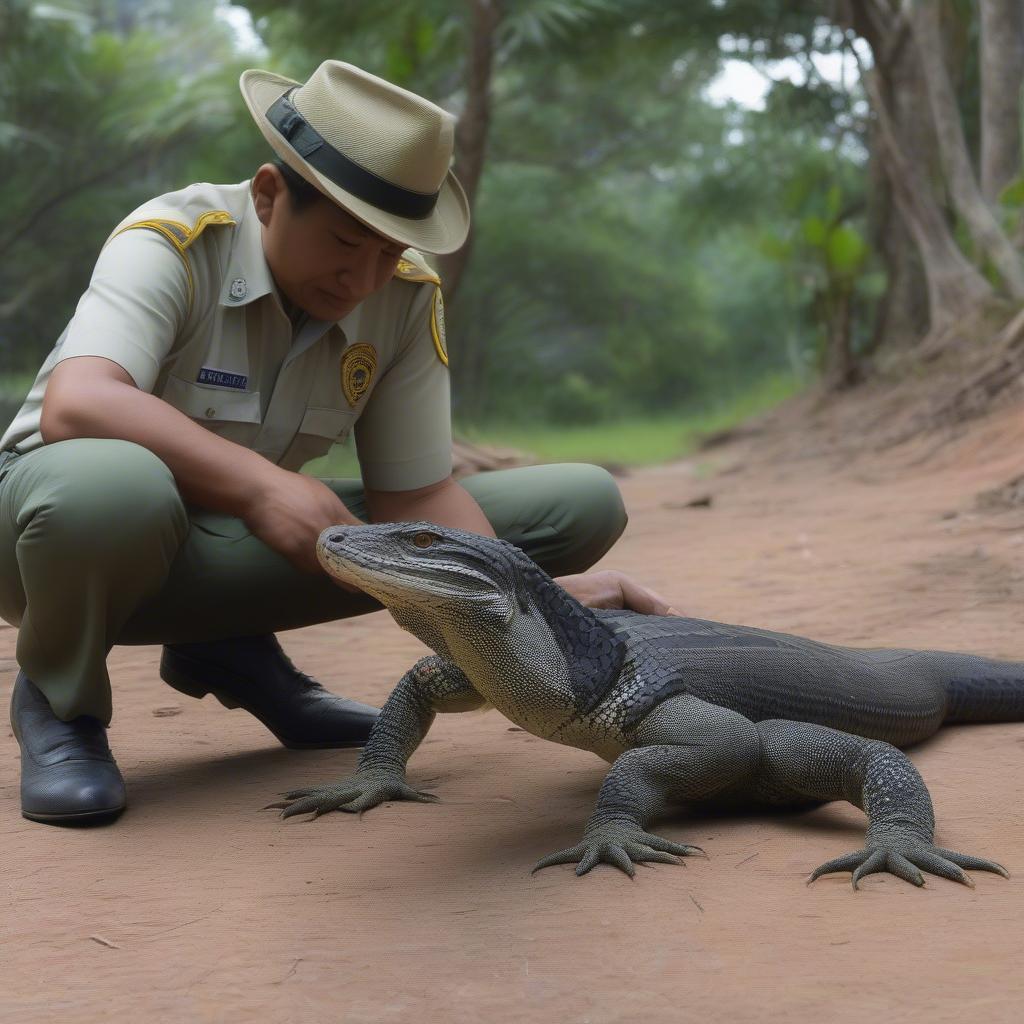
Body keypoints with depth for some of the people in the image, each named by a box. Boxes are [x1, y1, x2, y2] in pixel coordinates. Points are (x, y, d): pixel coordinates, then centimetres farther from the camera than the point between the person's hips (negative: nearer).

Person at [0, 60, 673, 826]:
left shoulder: (407, 296, -10)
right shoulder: (173, 243, -23)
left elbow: (416, 495, -10)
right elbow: (75, 406, -39)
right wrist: (260, 484, -50)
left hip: (232, 547, 5)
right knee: (111, 483, -46)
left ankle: (233, 649, 4)